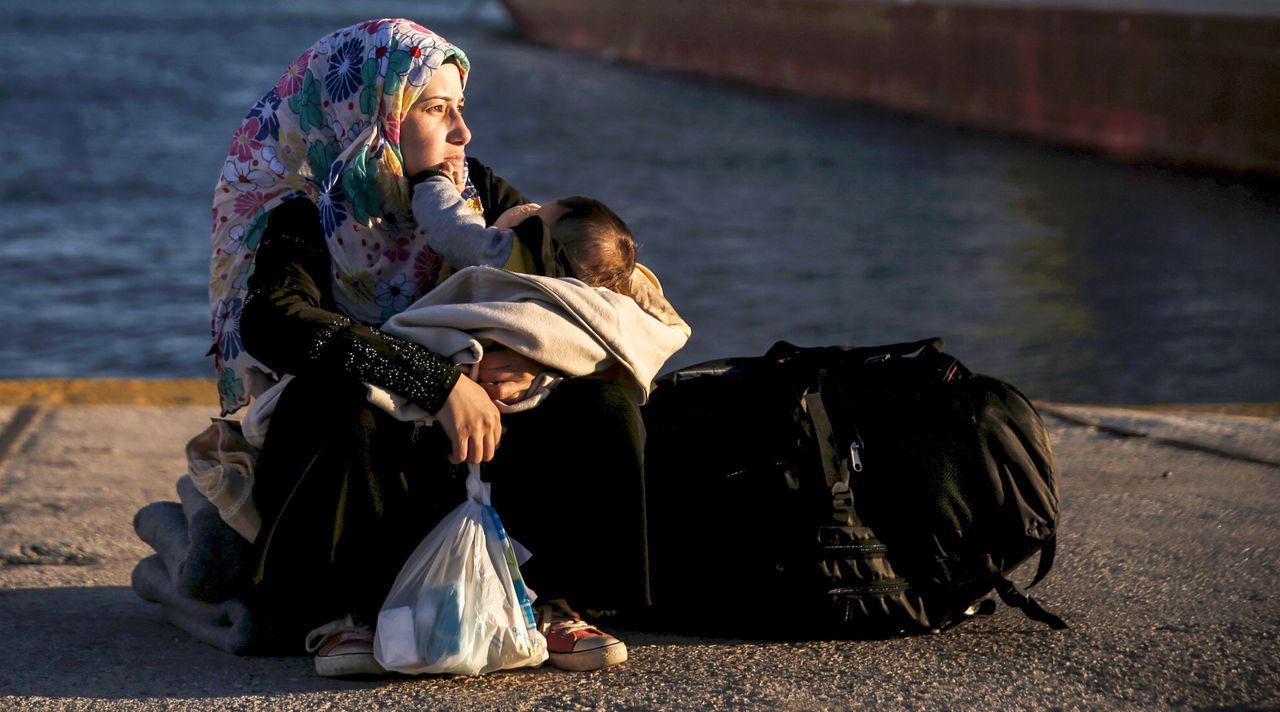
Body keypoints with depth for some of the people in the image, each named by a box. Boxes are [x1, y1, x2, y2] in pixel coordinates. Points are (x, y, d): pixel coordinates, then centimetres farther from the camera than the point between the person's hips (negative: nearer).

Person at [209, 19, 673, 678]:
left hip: (478, 434, 4)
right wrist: (440, 383, -39)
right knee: (344, 408, -38)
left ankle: (544, 600, -10)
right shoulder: (309, 216, -10)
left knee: (602, 408, -20)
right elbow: (271, 320, -32)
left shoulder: (475, 196, 6)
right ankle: (334, 611, -19)